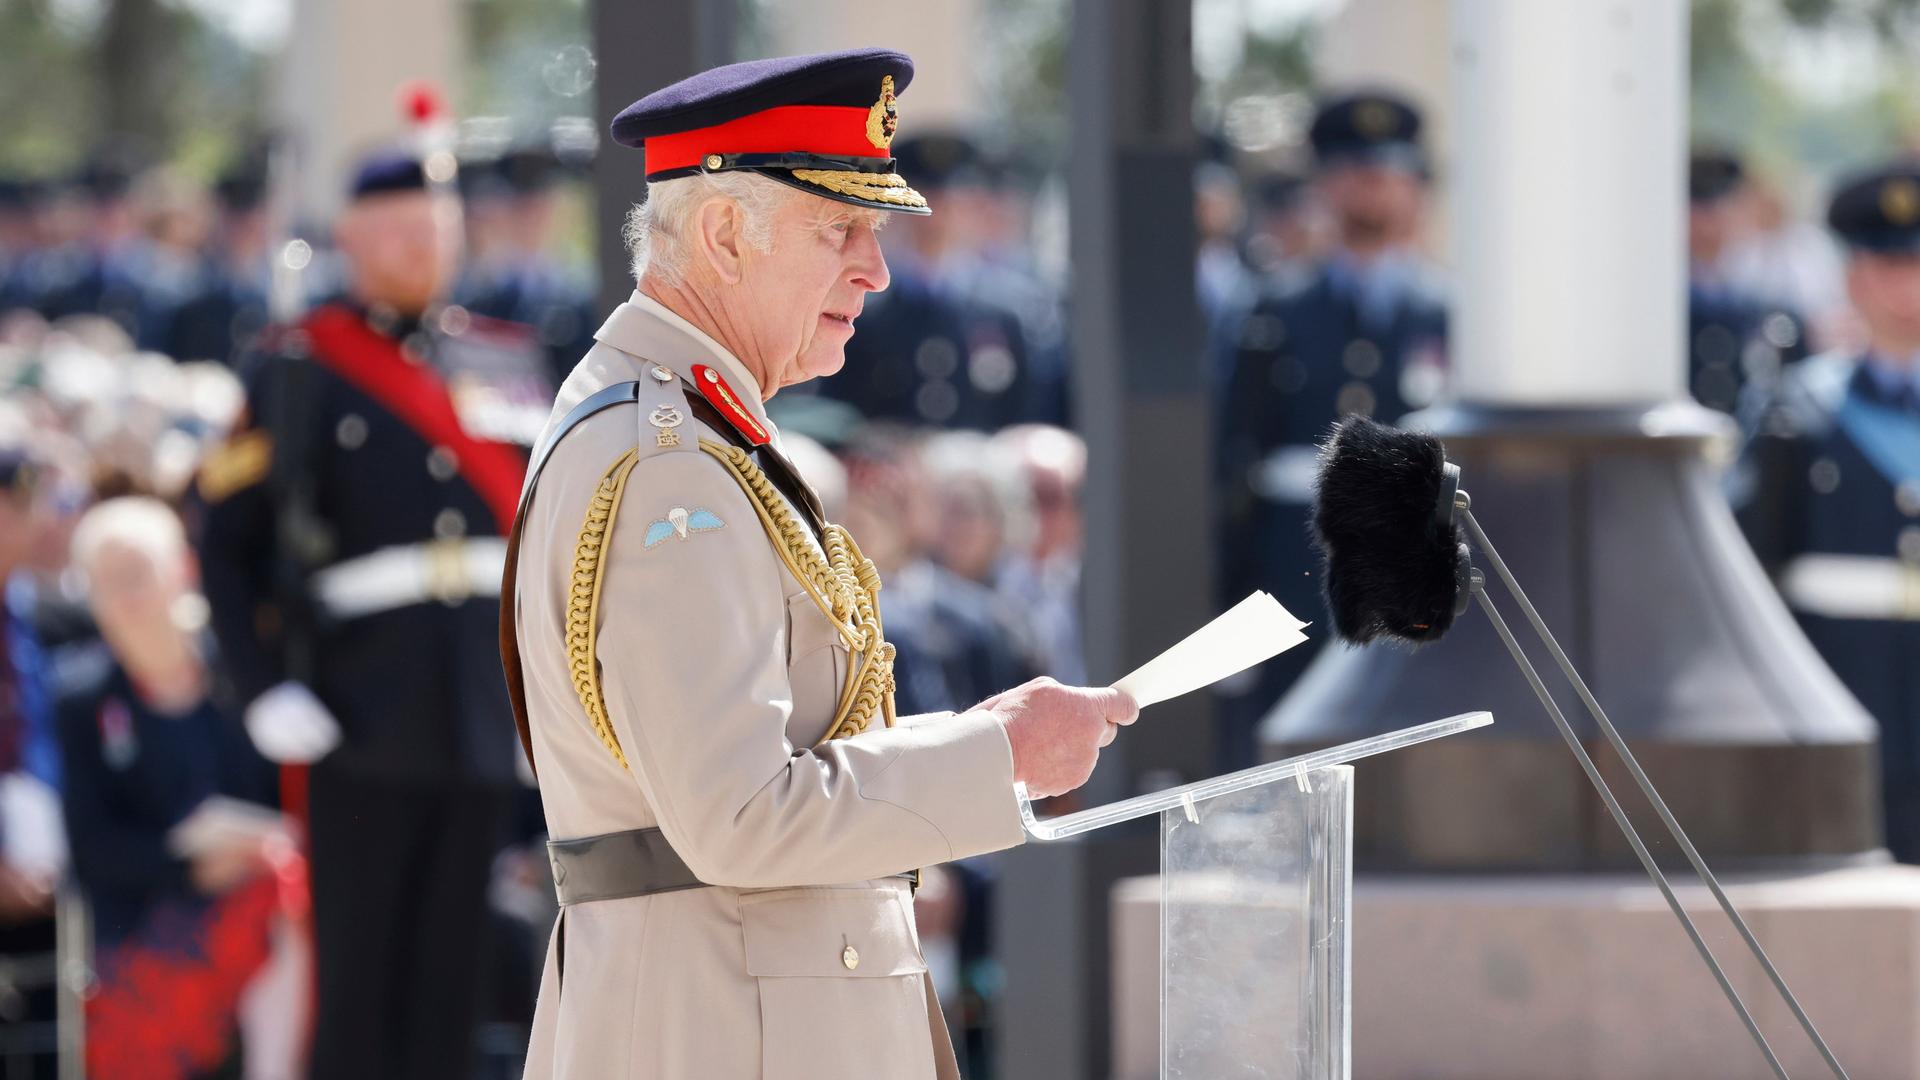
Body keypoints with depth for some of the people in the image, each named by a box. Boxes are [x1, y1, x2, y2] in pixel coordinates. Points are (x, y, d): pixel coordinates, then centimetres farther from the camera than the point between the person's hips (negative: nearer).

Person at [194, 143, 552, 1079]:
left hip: (487, 717, 4)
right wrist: (265, 690, -12)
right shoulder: (298, 368, -1)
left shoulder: (511, 363, 13)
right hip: (364, 723, -4)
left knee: (449, 972, 6)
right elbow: (226, 541, -3)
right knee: (358, 976, -2)